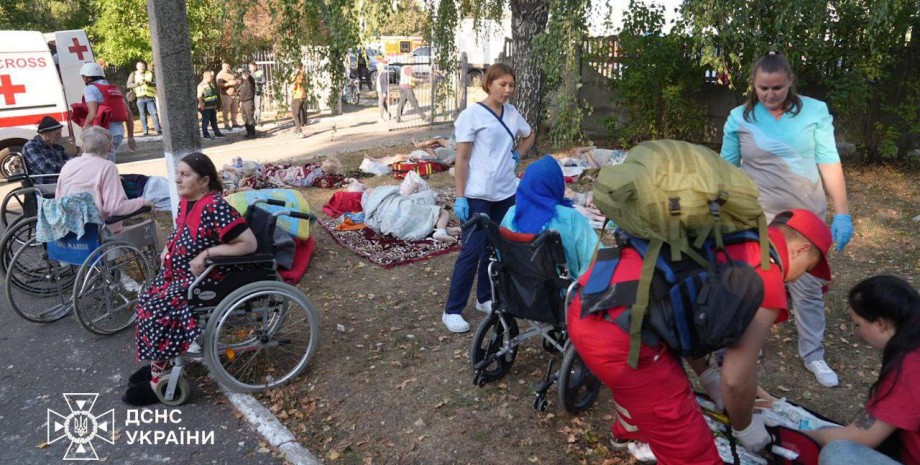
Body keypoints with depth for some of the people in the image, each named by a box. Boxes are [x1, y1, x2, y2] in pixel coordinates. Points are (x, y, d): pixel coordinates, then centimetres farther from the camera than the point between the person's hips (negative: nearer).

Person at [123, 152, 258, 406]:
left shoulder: (215, 207, -25)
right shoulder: (185, 200, 3)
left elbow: (249, 243, -31)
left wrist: (206, 253, -27)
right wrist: (168, 247, 5)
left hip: (203, 279, -9)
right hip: (177, 272, 9)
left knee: (156, 310, -15)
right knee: (146, 302, -2)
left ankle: (158, 380, 0)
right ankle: (157, 364, 14)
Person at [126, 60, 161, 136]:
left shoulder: (150, 73, 11)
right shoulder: (133, 74, 12)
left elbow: (156, 83, 0)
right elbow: (128, 85, 4)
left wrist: (148, 82, -17)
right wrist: (138, 83, -10)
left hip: (150, 98, -1)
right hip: (140, 98, 1)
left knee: (154, 113, -11)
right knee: (143, 115, 1)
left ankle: (157, 129, -9)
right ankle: (145, 131, 3)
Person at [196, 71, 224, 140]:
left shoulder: (211, 84, 13)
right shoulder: (201, 85, -14)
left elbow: (215, 94, 22)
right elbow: (199, 96, -21)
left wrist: (216, 104, 23)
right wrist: (201, 105, -27)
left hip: (213, 106, 8)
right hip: (205, 107, -8)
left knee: (214, 121, 15)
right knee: (205, 121, 0)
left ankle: (217, 133, 22)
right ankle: (205, 135, 6)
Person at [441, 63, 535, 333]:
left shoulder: (512, 113, 8)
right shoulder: (472, 115, -9)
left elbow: (530, 135, 28)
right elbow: (462, 159, -10)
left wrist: (517, 155, 10)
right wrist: (459, 197, -14)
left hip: (506, 193, 6)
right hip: (478, 196, -6)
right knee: (472, 251, -7)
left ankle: (485, 299, 29)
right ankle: (452, 311, 3)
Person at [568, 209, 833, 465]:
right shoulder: (767, 281, -2)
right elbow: (736, 379, -2)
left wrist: (705, 375, 40)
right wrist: (744, 427, 20)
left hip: (588, 304, 10)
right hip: (619, 335, -10)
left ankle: (627, 432, 69)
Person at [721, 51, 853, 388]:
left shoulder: (815, 111, -4)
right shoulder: (739, 118, -4)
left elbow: (829, 163, -3)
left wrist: (842, 212, -6)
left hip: (806, 216, 1)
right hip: (755, 217, 0)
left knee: (809, 287, 9)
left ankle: (813, 354, 24)